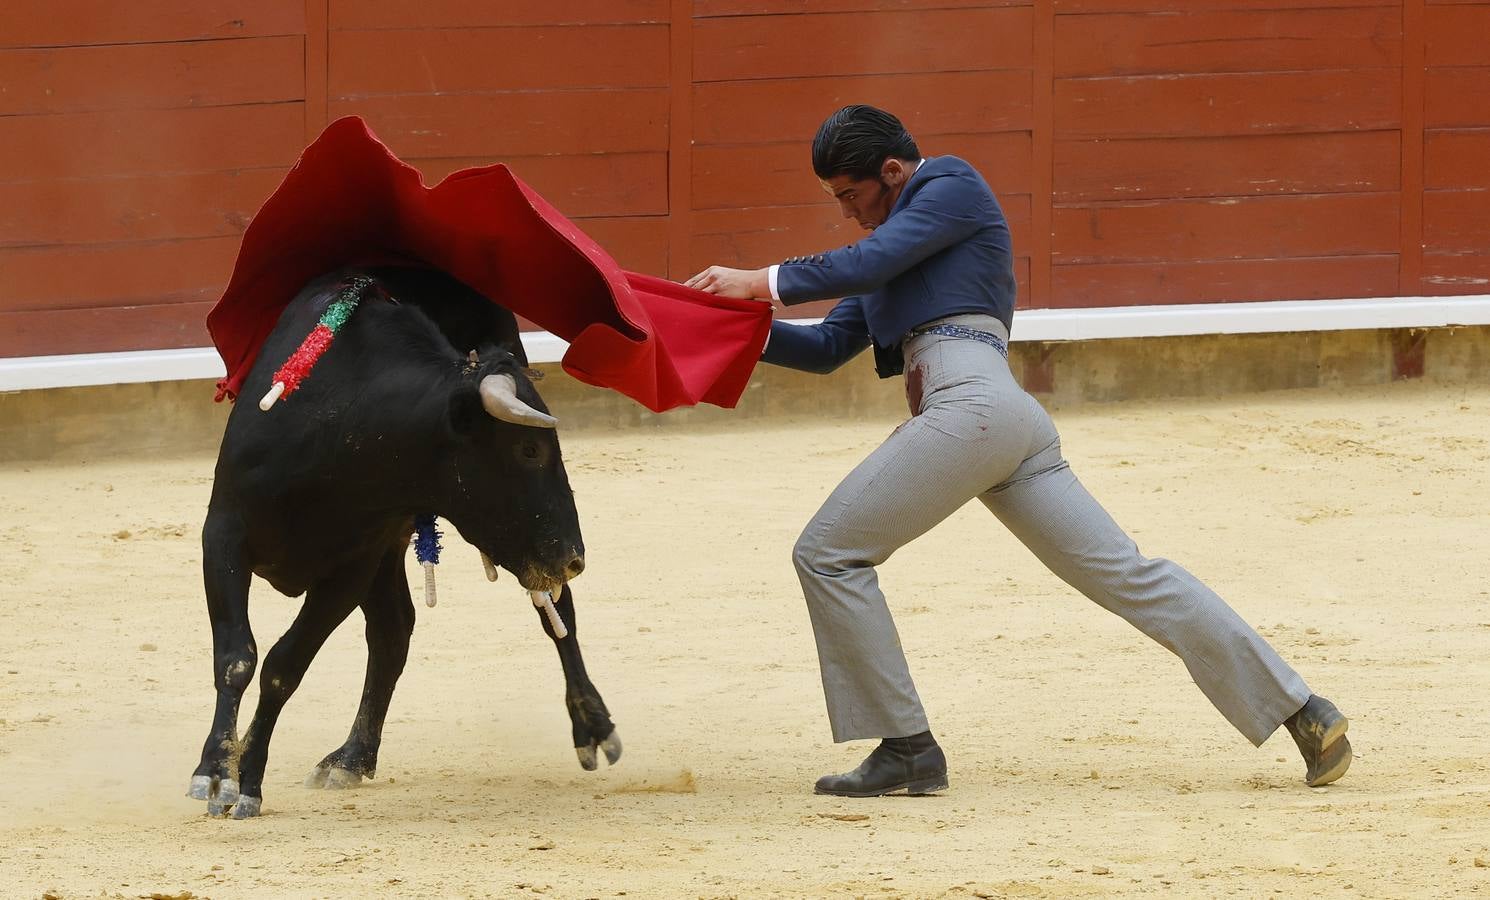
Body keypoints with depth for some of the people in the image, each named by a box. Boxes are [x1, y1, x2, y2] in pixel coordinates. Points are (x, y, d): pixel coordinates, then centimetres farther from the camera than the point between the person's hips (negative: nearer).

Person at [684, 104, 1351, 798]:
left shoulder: (952, 187, 6)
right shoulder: (893, 240, 32)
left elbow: (869, 264, -9)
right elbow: (826, 347, 29)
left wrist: (764, 283, -4)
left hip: (970, 402, -10)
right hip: (1010, 422, 10)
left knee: (828, 553, -5)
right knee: (1126, 575, 2)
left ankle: (908, 750, -7)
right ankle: (1300, 710, -5)